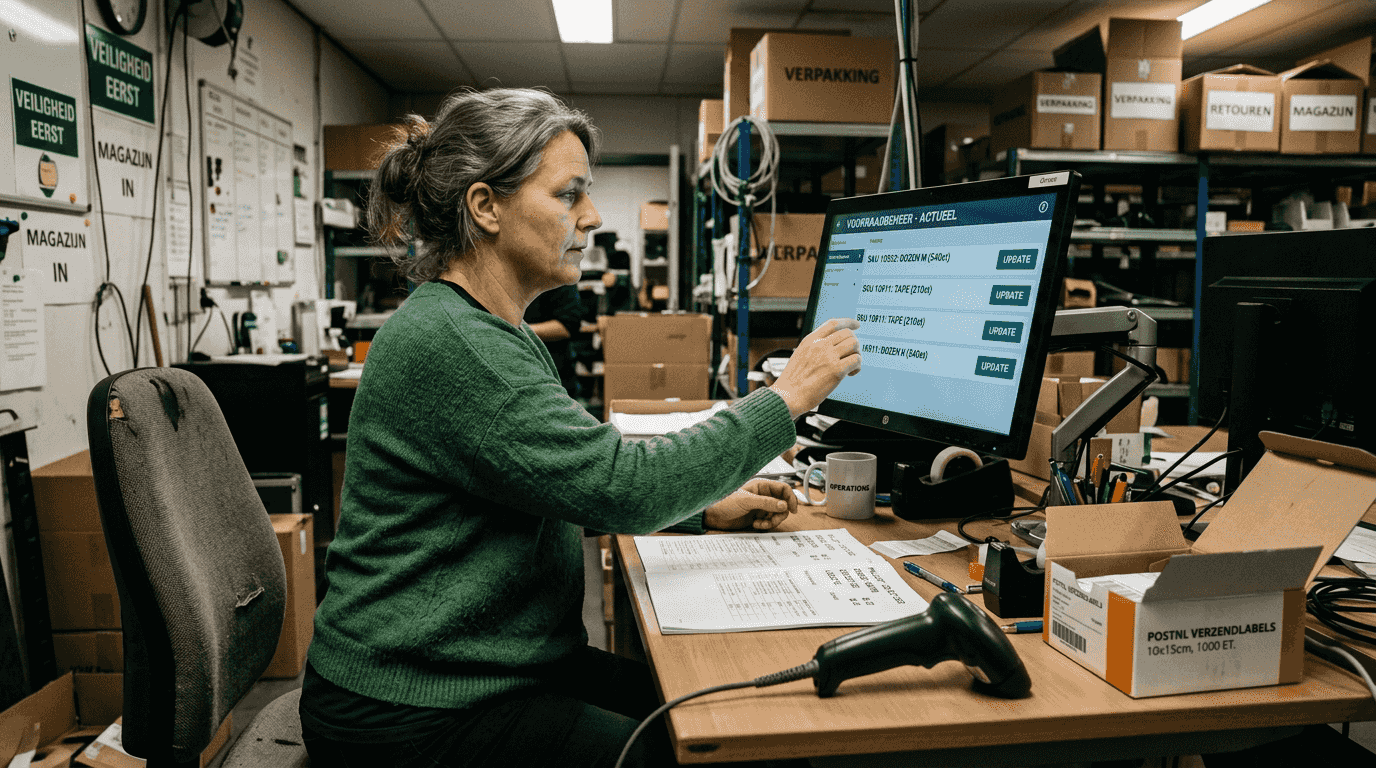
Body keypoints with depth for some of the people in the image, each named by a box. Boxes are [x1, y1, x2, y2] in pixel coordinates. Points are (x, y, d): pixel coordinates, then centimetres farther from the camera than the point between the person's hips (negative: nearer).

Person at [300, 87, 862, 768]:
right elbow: (621, 485, -27)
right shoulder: (442, 342, -23)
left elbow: (570, 482, 18)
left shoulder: (493, 331, 10)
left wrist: (704, 509, 7)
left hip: (498, 668, 9)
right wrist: (784, 399, -17)